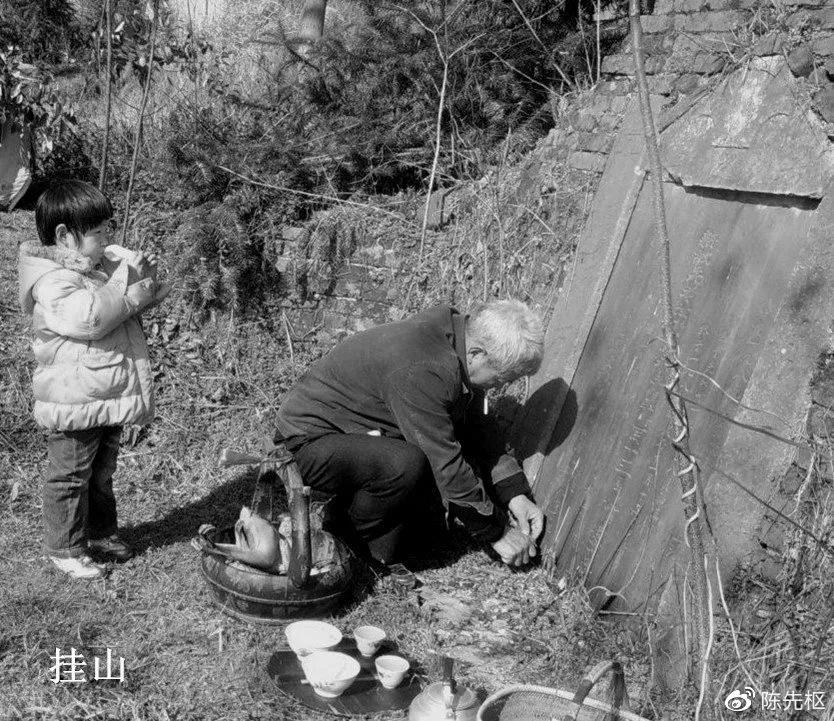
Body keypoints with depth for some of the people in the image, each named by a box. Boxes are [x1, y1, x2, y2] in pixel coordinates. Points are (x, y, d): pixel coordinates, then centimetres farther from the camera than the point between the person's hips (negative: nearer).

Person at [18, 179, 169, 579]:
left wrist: (141, 271, -2)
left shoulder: (104, 263, 9)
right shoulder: (51, 280, -19)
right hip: (74, 404, -9)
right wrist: (131, 296, -24)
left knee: (102, 472, 22)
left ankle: (101, 532, 37)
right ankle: (64, 548, 19)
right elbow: (86, 317, -33)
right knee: (70, 477, 5)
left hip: (108, 397, 9)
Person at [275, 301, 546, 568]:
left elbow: (476, 426, 6)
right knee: (406, 464, -34)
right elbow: (447, 468, -29)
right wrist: (497, 532, -17)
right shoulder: (420, 369, -34)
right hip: (312, 438, -9)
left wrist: (514, 493, -1)